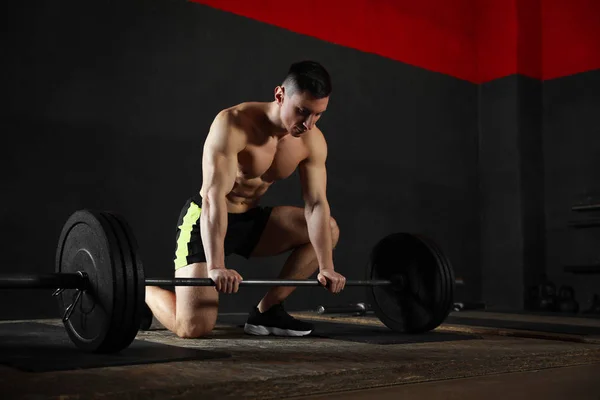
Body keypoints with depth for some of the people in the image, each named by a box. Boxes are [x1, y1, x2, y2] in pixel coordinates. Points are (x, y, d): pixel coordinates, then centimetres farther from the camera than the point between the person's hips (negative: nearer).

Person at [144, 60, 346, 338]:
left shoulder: (313, 141, -9)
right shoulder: (233, 124, -27)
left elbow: (316, 205, -7)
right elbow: (213, 196, -35)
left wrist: (326, 268, -14)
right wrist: (216, 267, -43)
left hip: (251, 219, 7)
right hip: (205, 220, -7)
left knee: (328, 229, 0)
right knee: (194, 327, -20)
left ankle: (267, 311, 4)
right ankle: (142, 291, 13)